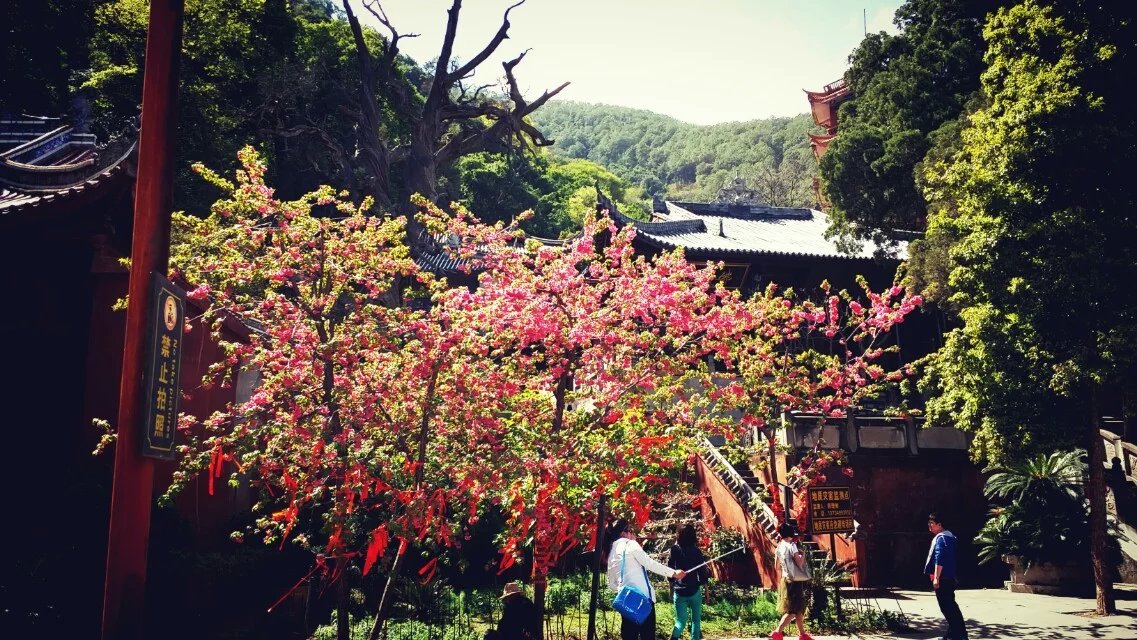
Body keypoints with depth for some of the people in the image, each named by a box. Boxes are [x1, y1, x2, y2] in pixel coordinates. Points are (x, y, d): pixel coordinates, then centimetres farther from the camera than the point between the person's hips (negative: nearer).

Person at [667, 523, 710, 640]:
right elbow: (703, 572, -8)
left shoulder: (675, 550, -2)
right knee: (696, 620, 16)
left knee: (681, 621, 5)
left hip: (679, 592, 1)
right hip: (694, 591, -1)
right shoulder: (696, 551, -8)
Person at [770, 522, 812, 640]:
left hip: (786, 580, 9)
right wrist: (803, 554, -4)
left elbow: (778, 567, 15)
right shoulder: (791, 546, -14)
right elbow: (799, 563, -19)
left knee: (799, 609, 19)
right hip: (795, 582, -9)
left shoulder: (779, 548, 9)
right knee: (792, 610, -10)